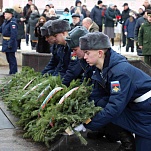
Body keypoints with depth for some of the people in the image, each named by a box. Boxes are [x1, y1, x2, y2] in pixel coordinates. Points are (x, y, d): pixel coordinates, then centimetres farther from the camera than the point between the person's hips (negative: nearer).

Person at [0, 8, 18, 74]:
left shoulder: (12, 23, -19)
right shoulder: (5, 22, 10)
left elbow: (13, 35, -24)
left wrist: (10, 44, -25)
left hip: (10, 42, -9)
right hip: (6, 42, 9)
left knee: (11, 58, -3)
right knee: (9, 58, 16)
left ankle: (13, 72, 5)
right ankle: (11, 71, 27)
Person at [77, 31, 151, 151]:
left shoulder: (120, 72, -29)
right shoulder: (103, 69, -2)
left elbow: (114, 107, -31)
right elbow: (104, 96, 2)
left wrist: (85, 125, -29)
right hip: (134, 107, 8)